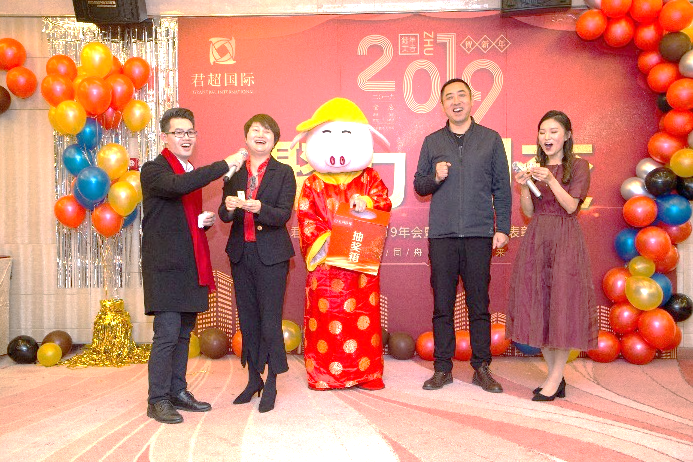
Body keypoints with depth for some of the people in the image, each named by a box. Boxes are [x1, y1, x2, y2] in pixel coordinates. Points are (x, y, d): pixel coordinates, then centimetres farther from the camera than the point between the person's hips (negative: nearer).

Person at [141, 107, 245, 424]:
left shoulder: (193, 173, 19)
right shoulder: (154, 170, -7)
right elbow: (178, 185, -30)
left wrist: (204, 221, 5)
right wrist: (224, 164, -27)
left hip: (191, 266, 8)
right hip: (165, 266, -8)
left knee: (184, 333, 13)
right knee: (167, 333, -7)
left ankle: (178, 392, 24)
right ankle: (158, 400, 6)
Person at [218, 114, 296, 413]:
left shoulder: (283, 173, 0)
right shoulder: (234, 172, 10)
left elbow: (284, 215, -11)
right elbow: (223, 215, 5)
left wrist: (259, 208, -28)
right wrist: (229, 207, -18)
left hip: (271, 254, -4)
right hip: (241, 253, 4)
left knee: (270, 318, -2)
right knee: (247, 318, 12)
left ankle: (271, 385, 10)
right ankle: (253, 379, 25)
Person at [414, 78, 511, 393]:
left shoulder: (491, 139, 9)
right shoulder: (432, 142, 12)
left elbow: (502, 188, 8)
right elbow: (418, 185, 15)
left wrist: (503, 227, 1)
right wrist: (434, 178, -6)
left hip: (479, 234, -1)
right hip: (441, 235, 1)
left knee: (479, 304, 3)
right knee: (442, 304, 4)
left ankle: (481, 368, 15)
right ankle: (442, 368, 14)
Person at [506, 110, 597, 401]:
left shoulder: (578, 166, 2)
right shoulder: (536, 168, 13)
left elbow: (571, 206, -9)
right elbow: (528, 211, 6)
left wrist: (551, 180, -19)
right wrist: (523, 186, -10)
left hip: (565, 240, -4)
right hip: (536, 240, 4)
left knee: (562, 302, -6)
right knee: (537, 304, 3)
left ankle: (555, 378, 2)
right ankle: (555, 376, 14)